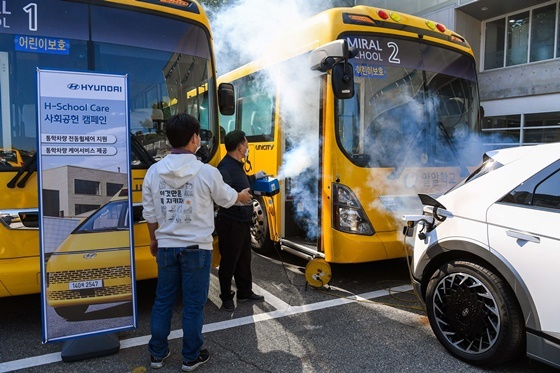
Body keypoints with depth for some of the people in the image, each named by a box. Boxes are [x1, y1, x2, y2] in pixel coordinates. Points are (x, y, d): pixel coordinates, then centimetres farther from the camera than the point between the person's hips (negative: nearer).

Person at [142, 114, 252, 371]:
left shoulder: (154, 171, -3)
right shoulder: (207, 172, -14)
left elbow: (150, 213, 5)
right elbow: (227, 199, 4)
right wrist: (242, 196, 27)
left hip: (166, 247, 4)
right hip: (196, 248, -4)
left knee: (163, 300, 17)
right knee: (193, 304, 9)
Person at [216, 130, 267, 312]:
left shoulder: (236, 165, 11)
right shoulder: (226, 167, -22)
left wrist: (255, 177, 36)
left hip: (242, 221, 10)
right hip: (230, 223, -10)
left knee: (244, 259, 19)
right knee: (229, 261, 4)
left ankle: (245, 292, 34)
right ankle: (226, 297, 20)